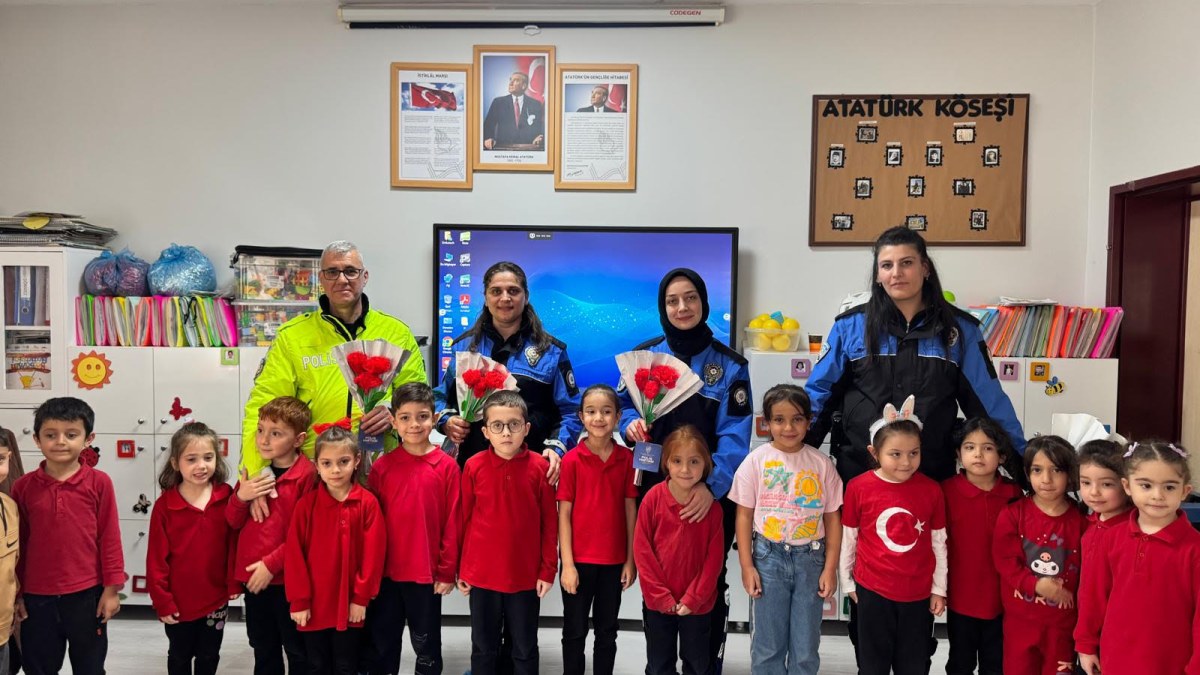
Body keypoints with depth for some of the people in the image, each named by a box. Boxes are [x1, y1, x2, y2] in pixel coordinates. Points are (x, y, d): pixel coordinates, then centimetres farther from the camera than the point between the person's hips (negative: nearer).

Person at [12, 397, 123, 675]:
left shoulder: (99, 483, -8)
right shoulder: (23, 486, -2)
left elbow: (109, 537, -4)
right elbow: (18, 543, 5)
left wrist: (111, 589, -4)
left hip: (87, 594, -2)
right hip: (37, 597, 2)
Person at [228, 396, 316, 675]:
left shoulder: (306, 475, -15)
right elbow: (233, 522, 9)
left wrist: (271, 564, -18)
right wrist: (240, 497, -10)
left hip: (288, 577, -6)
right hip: (252, 576, 6)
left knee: (297, 649, 10)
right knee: (263, 649, 22)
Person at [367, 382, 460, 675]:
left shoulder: (447, 467, -7)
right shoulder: (381, 467, -2)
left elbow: (452, 523, -5)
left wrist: (448, 570, -5)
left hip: (428, 572, -2)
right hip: (386, 572, 2)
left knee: (426, 642, 14)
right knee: (382, 643, 16)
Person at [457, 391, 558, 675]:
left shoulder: (539, 467, -8)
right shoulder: (473, 466, -6)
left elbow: (549, 523, -3)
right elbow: (464, 520, 2)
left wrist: (548, 570, -3)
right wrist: (462, 569, 5)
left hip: (526, 576, -1)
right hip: (482, 575, 1)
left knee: (525, 650, 14)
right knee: (483, 649, 16)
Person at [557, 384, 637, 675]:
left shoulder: (627, 458, -1)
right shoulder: (571, 460, -8)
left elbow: (630, 509, 3)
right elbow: (564, 514, -7)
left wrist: (630, 560, 1)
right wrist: (567, 564, -10)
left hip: (614, 560, 2)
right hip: (579, 560, -2)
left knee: (607, 632, 14)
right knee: (575, 632, 10)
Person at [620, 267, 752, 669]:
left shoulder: (729, 364, -3)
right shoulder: (644, 356, 3)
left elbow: (734, 435, -12)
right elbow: (624, 406, 9)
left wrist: (712, 485, -27)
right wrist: (631, 423, -16)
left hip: (711, 493, -1)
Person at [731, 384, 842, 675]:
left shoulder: (821, 463, -1)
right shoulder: (756, 460, -5)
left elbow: (832, 518, 2)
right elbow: (744, 515, -2)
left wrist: (830, 568, -2)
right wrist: (746, 566, -5)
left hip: (810, 558, 1)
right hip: (769, 556, -1)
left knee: (806, 647, 9)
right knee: (768, 643, 7)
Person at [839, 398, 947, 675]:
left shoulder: (931, 490, -8)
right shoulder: (858, 488, -12)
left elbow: (939, 543, 2)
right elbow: (847, 539, -1)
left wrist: (939, 589, 5)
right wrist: (847, 582, 6)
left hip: (919, 593, 1)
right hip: (872, 590, -1)